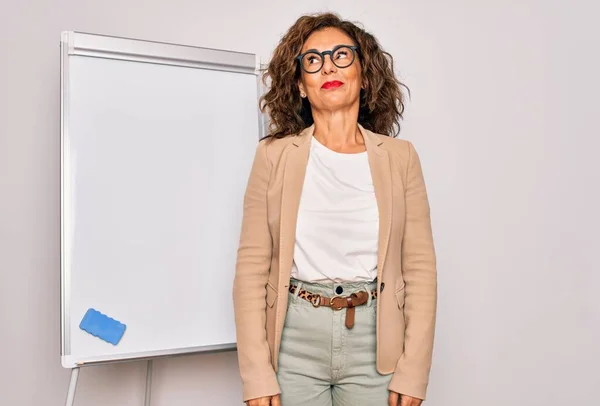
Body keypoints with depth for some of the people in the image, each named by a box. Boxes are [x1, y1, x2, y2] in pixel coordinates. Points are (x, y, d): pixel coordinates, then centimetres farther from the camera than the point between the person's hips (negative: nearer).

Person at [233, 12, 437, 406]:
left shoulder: (399, 156, 0)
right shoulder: (274, 155, -3)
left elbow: (420, 267, -1)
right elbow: (252, 267, -4)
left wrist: (413, 371, -5)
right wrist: (257, 374, -8)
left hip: (375, 344, 1)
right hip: (293, 342, 0)